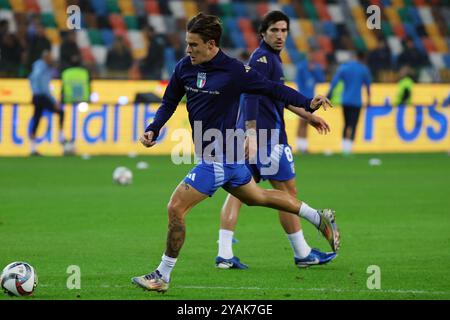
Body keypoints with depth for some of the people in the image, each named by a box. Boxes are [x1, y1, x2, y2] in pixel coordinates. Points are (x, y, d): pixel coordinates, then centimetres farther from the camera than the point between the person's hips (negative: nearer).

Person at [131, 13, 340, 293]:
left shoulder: (234, 71, -18)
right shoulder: (184, 68, 1)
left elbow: (272, 88, -8)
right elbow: (169, 103, 13)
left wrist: (308, 104, -16)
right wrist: (153, 131, -1)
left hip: (219, 158, -8)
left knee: (176, 208, -9)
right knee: (257, 197, 25)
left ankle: (162, 276, 3)